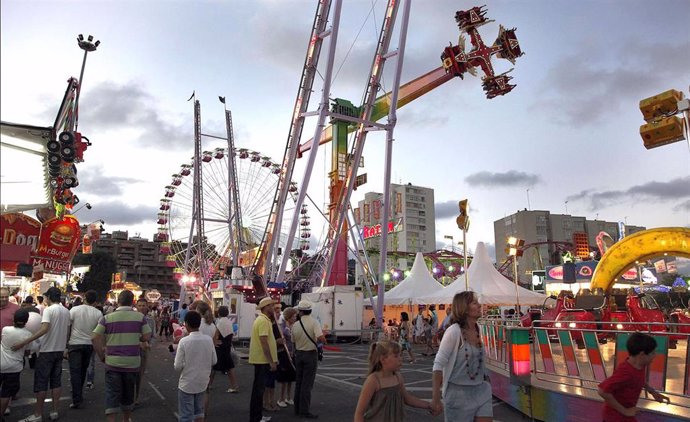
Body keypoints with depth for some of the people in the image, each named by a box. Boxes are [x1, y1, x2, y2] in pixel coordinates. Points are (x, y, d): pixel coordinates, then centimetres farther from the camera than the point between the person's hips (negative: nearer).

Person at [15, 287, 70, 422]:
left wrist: (24, 342, -29)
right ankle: (55, 411, 15)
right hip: (60, 350, 7)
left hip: (47, 350, -6)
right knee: (56, 381, 12)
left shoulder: (48, 310, -14)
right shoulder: (66, 311, 8)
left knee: (41, 382, 2)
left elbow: (44, 329, -27)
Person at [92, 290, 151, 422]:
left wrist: (102, 356, 4)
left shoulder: (107, 317, -3)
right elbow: (147, 337, -4)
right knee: (128, 393, 19)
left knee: (112, 393, 6)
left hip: (112, 362, -1)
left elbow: (95, 338, -6)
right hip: (132, 362, 1)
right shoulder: (140, 317, -4)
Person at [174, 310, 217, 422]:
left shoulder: (184, 341, -17)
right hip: (202, 382, 4)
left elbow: (178, 366, -15)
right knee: (199, 411, 22)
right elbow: (214, 361, 2)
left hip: (187, 384, -4)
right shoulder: (209, 340, -6)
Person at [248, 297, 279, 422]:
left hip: (260, 359, 10)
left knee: (259, 388, 16)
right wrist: (271, 362, -22)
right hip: (262, 360, -10)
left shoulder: (262, 319, 14)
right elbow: (264, 342, -23)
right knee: (258, 389, -3)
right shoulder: (263, 320, -18)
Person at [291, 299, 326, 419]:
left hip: (299, 354, 4)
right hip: (311, 354, -4)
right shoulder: (314, 322, -15)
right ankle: (304, 410, 0)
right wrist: (324, 341, -4)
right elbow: (320, 338, -26)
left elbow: (293, 341, 7)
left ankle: (297, 408, 21)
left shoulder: (295, 325, -2)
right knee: (307, 383, -1)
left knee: (298, 382, 14)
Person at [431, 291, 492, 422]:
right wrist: (435, 399, -20)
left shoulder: (478, 329, 2)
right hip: (459, 392, -6)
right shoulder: (454, 331, -18)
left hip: (481, 390, 6)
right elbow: (438, 365, -18)